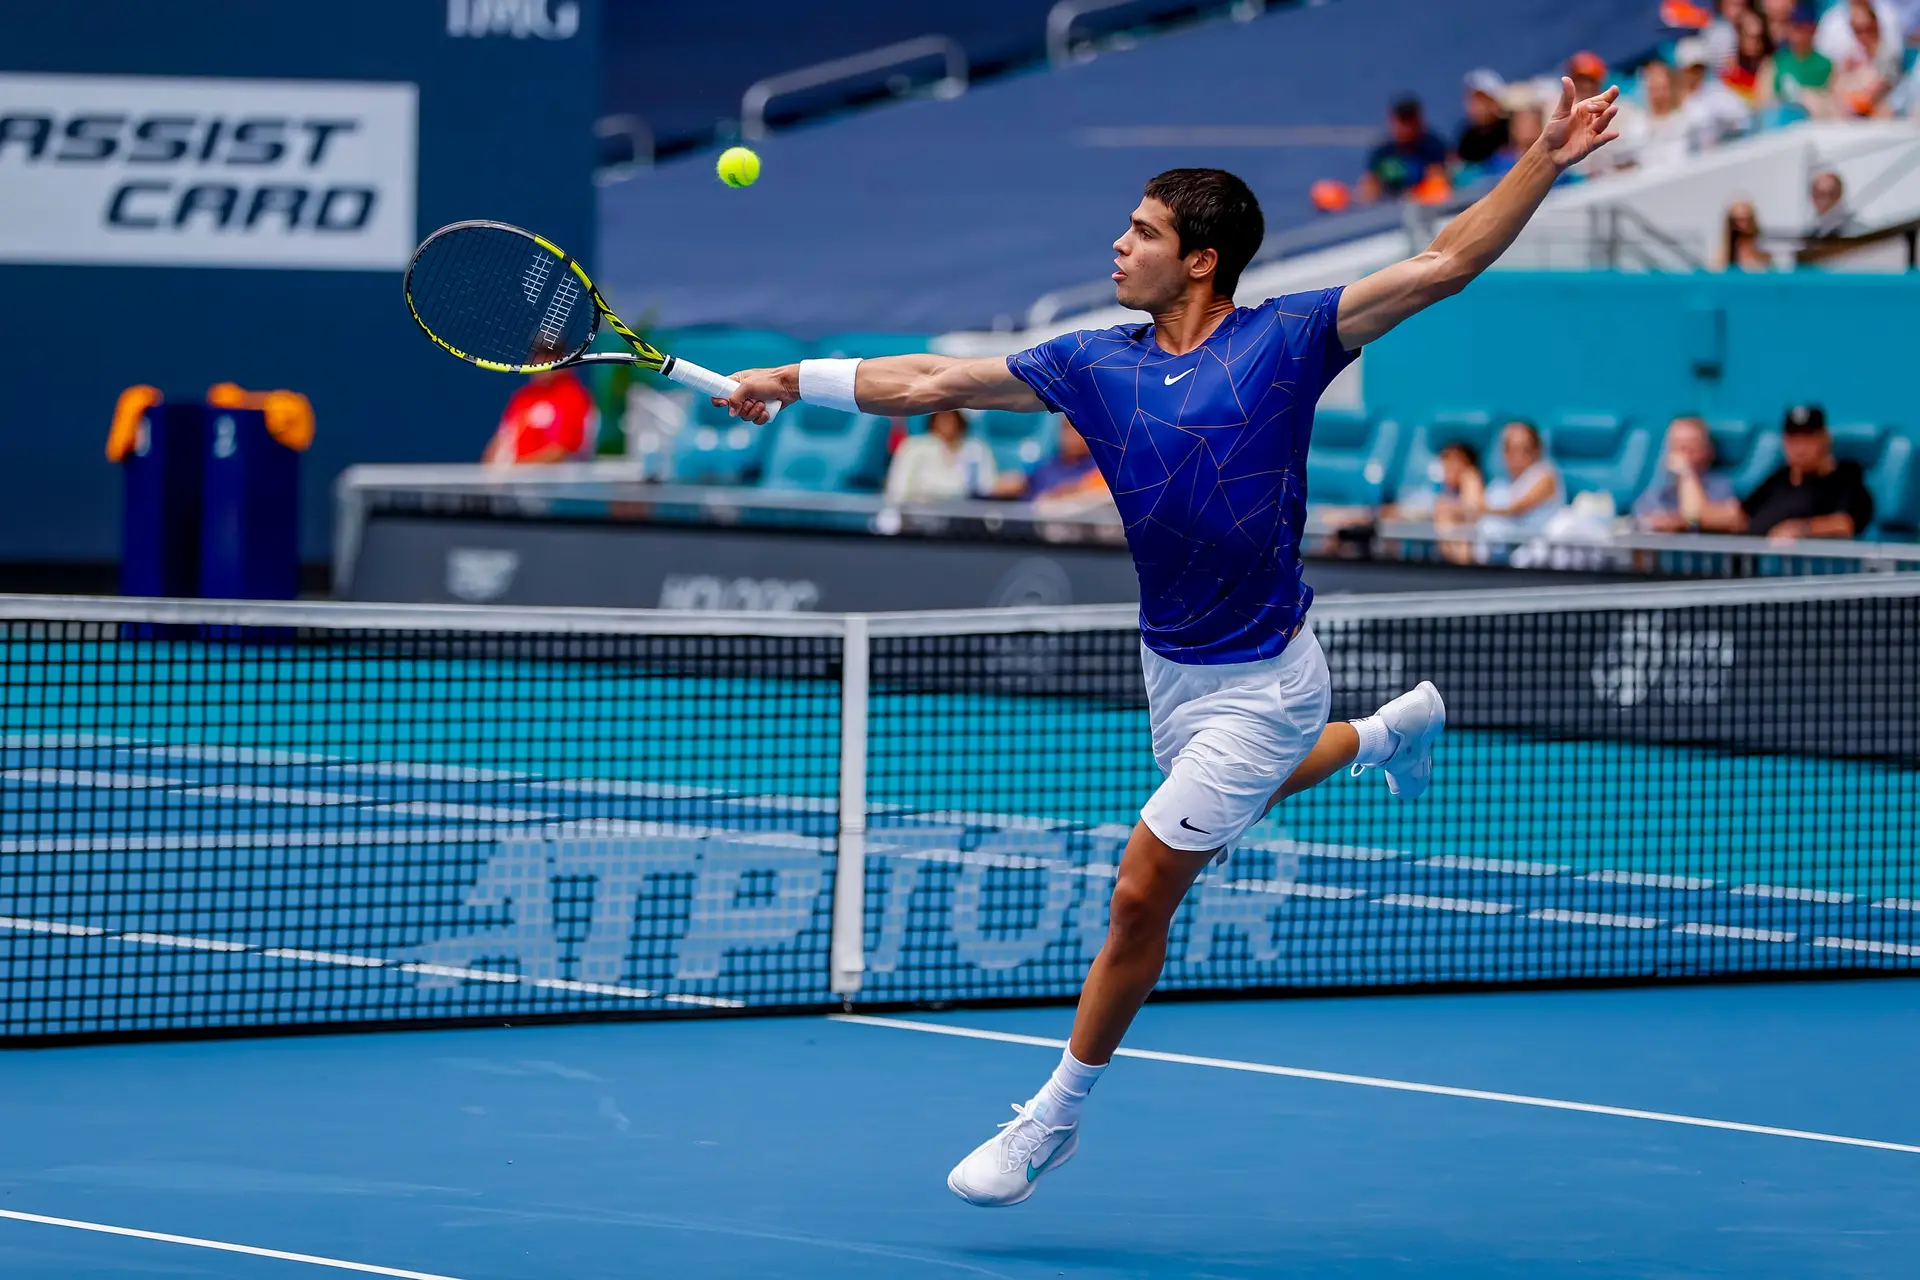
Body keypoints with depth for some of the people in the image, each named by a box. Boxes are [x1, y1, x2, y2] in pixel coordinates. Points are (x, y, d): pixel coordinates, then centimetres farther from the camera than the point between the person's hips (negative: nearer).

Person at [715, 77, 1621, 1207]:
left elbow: (1445, 265, -13)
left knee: (1145, 888, -7)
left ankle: (1056, 1115, 9)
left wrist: (1545, 163, -21)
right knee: (1222, 814, 34)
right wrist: (789, 380, -2)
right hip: (1171, 662, 6)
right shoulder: (1097, 364, -2)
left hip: (1260, 678, -6)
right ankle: (1392, 731, 58)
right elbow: (933, 382, 2)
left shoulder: (1284, 340, -13)